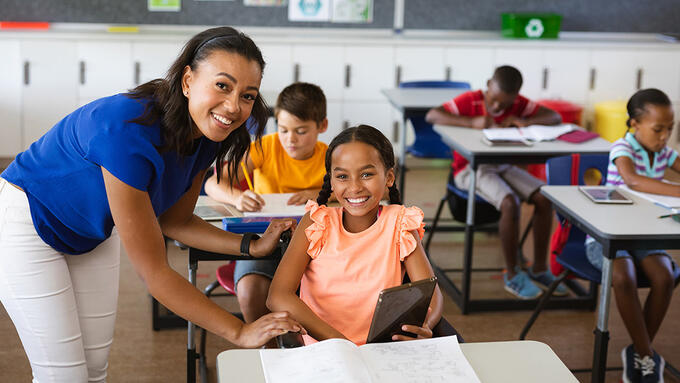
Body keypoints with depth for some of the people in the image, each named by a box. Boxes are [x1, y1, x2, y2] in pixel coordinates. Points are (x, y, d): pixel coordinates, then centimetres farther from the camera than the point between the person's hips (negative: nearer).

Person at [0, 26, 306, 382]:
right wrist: (239, 332, -32)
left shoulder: (205, 135, -15)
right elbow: (154, 273, -34)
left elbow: (174, 221, 1)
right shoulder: (128, 132, -39)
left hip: (94, 231, 7)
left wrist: (254, 246, -12)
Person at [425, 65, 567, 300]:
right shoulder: (470, 101, -13)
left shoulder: (519, 104, 1)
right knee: (510, 203, -31)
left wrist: (525, 121, -20)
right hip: (470, 168, -6)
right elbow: (432, 115, -23)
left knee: (544, 198, -16)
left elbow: (555, 117, -1)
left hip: (502, 165, 6)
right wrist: (471, 122, -33)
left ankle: (539, 268, -2)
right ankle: (512, 275, -15)